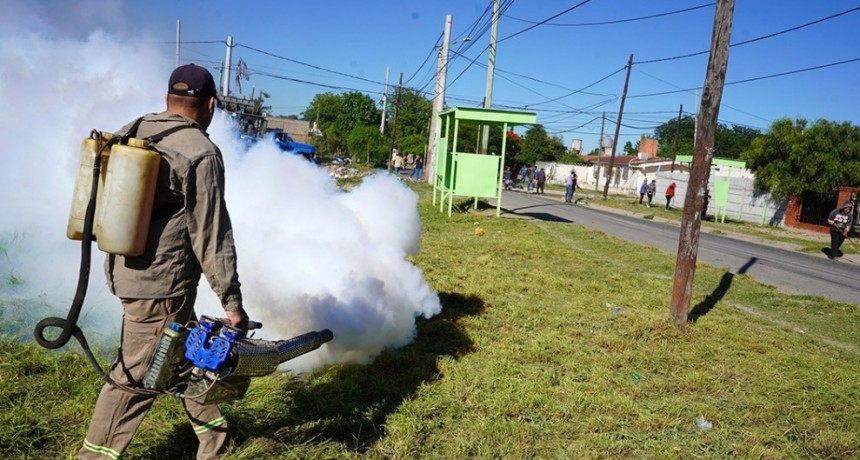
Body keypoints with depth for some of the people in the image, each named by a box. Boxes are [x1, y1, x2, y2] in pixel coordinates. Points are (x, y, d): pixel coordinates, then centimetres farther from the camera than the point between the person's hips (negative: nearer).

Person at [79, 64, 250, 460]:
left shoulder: (131, 132, 8)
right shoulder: (200, 153, -16)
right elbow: (212, 234, -18)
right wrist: (231, 299, -12)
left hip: (126, 270, 9)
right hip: (160, 282, -9)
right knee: (135, 376, 4)